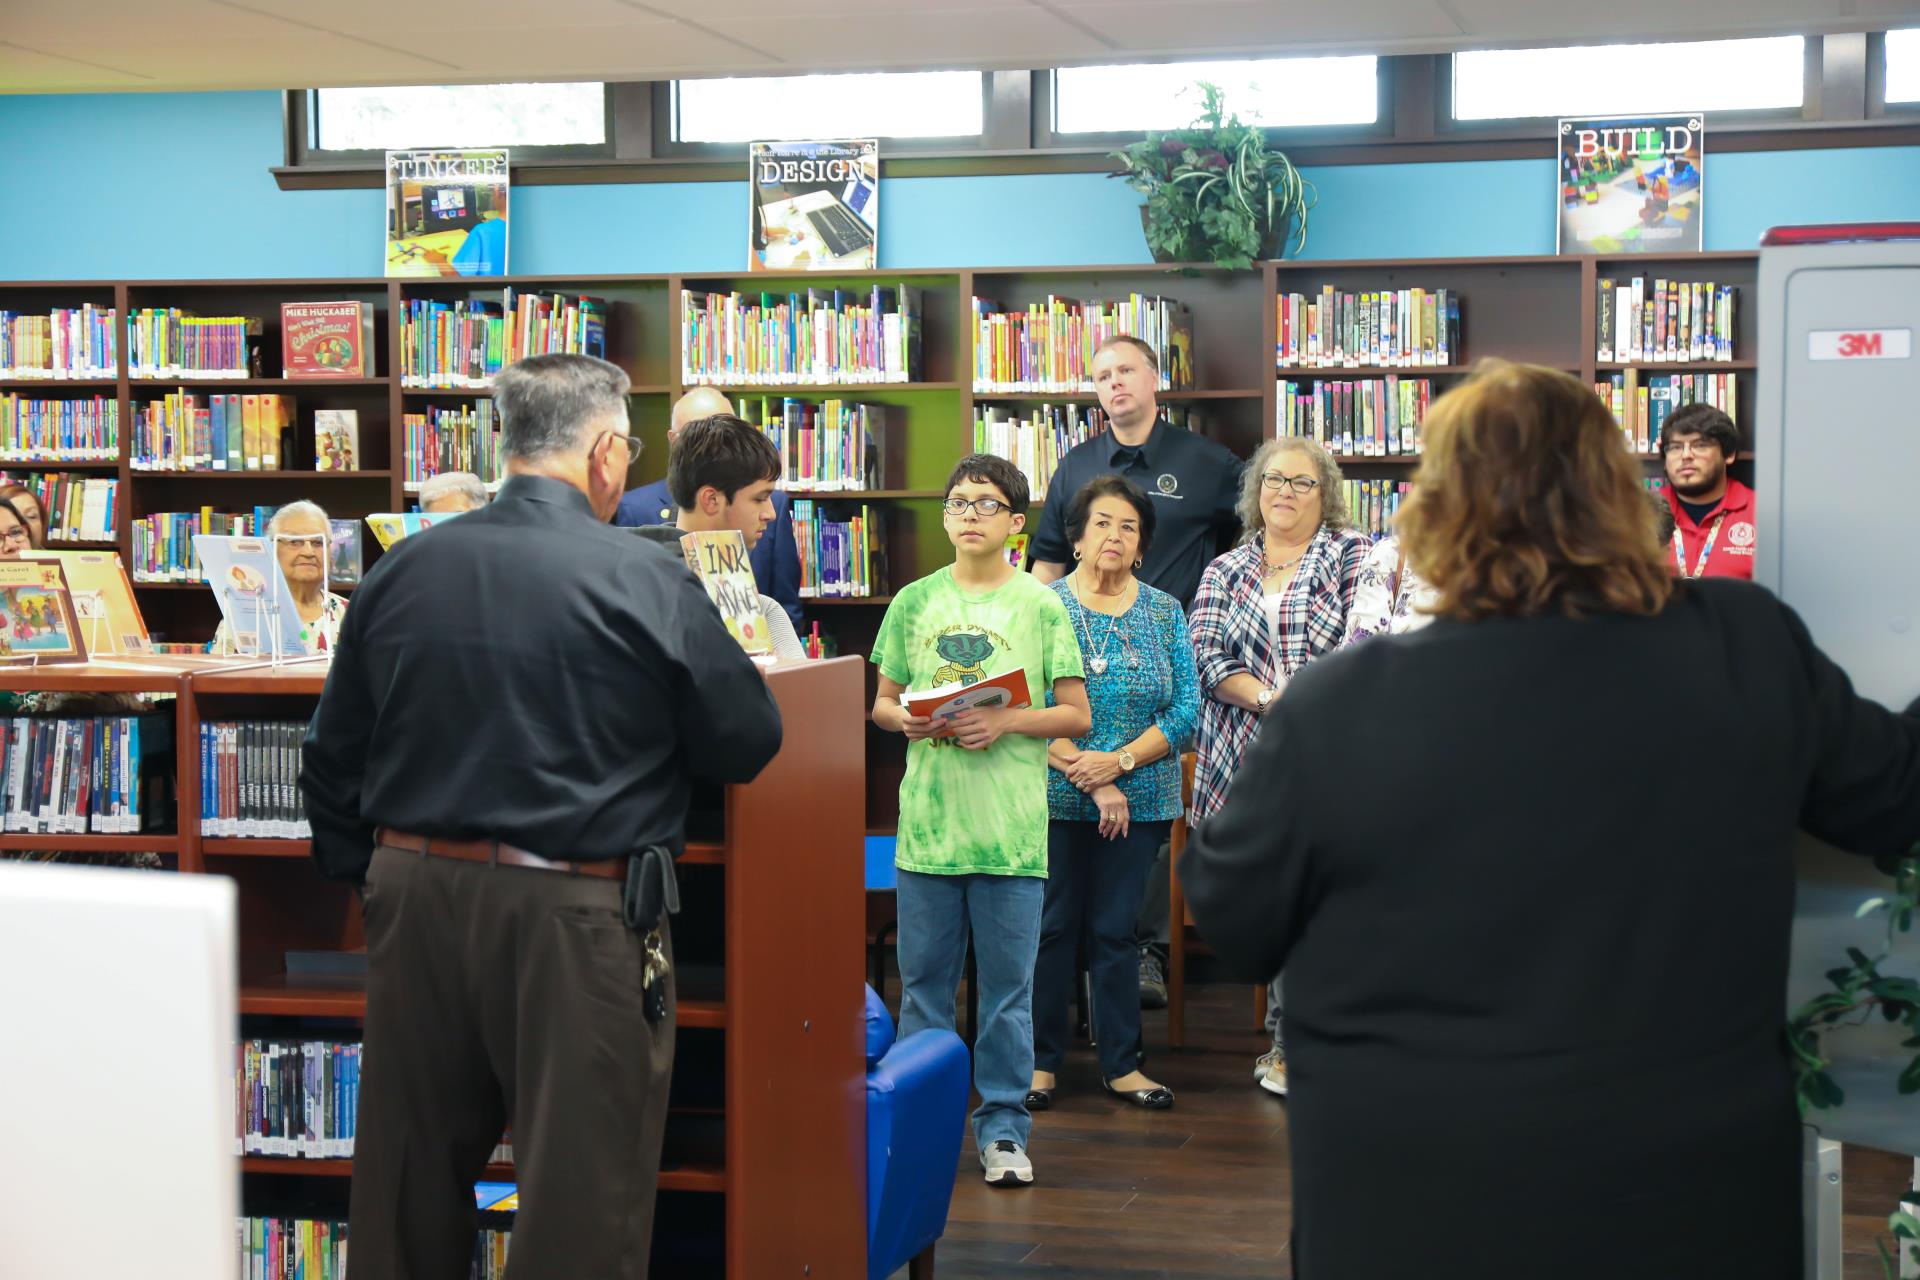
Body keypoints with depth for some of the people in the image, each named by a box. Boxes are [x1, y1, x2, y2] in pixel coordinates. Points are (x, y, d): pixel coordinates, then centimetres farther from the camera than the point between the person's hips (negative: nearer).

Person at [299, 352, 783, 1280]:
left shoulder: (403, 570, 4)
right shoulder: (645, 581, -11)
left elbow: (332, 761, 10)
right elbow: (748, 744, -4)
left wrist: (365, 875, 21)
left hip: (415, 896, 6)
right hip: (573, 922, -5)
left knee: (408, 1194, 16)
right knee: (581, 1203, 3)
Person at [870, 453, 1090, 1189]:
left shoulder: (1041, 606, 1)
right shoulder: (914, 602, 8)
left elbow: (1076, 715, 1)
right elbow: (881, 703, 12)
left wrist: (1006, 721, -14)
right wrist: (908, 720, -9)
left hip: (1012, 831, -2)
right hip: (927, 822, 2)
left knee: (1008, 987, 4)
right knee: (923, 982, 9)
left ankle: (1003, 1127, 13)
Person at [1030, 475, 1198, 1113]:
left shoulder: (1166, 614, 6)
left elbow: (1186, 709, -1)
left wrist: (1118, 761, -14)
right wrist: (1086, 775, -16)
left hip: (1139, 801, 2)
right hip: (1054, 797, -2)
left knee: (1116, 929, 8)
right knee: (1051, 926, 5)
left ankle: (1121, 1063, 17)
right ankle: (1042, 1059, 16)